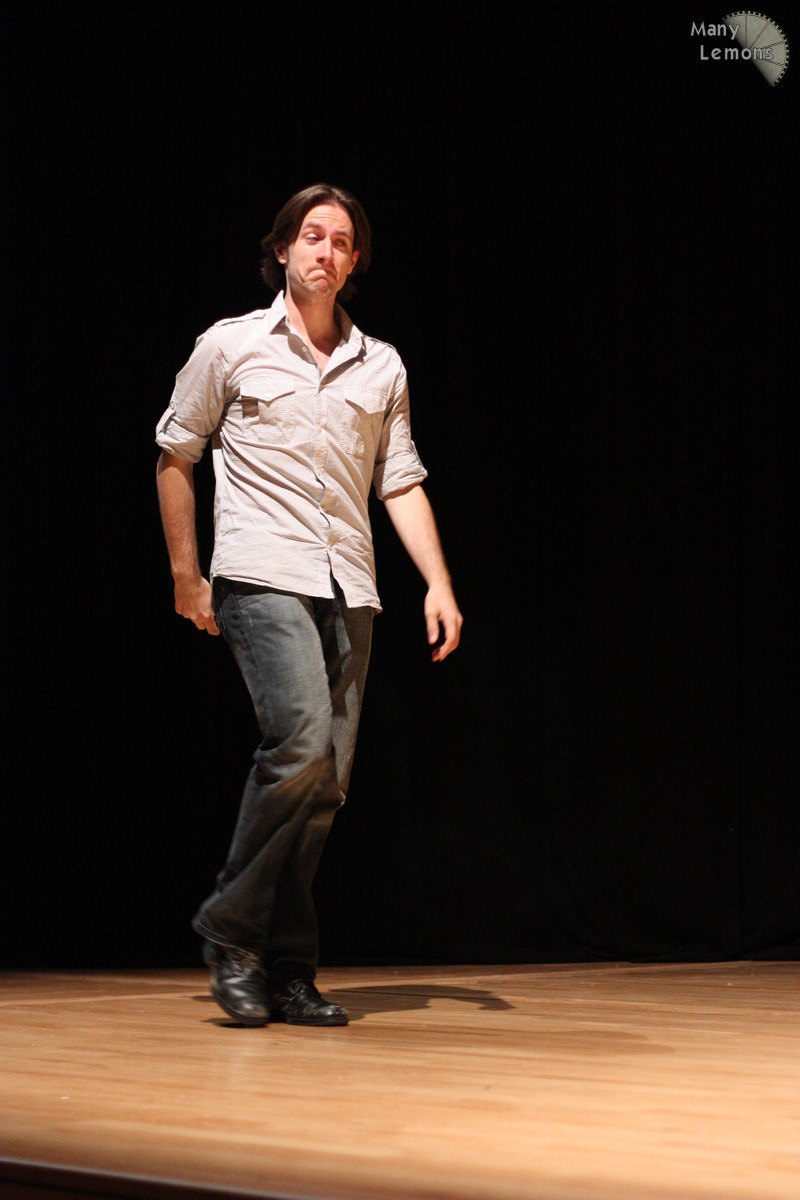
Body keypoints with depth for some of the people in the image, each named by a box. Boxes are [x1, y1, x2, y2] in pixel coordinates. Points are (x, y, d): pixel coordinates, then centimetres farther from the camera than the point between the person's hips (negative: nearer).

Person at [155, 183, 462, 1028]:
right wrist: (185, 575, 8)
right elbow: (174, 456, 12)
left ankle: (287, 970, 8)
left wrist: (438, 582, 3)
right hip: (261, 578, -4)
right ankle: (232, 931, -7)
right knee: (302, 744, -22)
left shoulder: (382, 366, 16)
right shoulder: (231, 346, 7)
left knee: (327, 782, 0)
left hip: (348, 591, 4)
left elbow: (401, 482, 15)